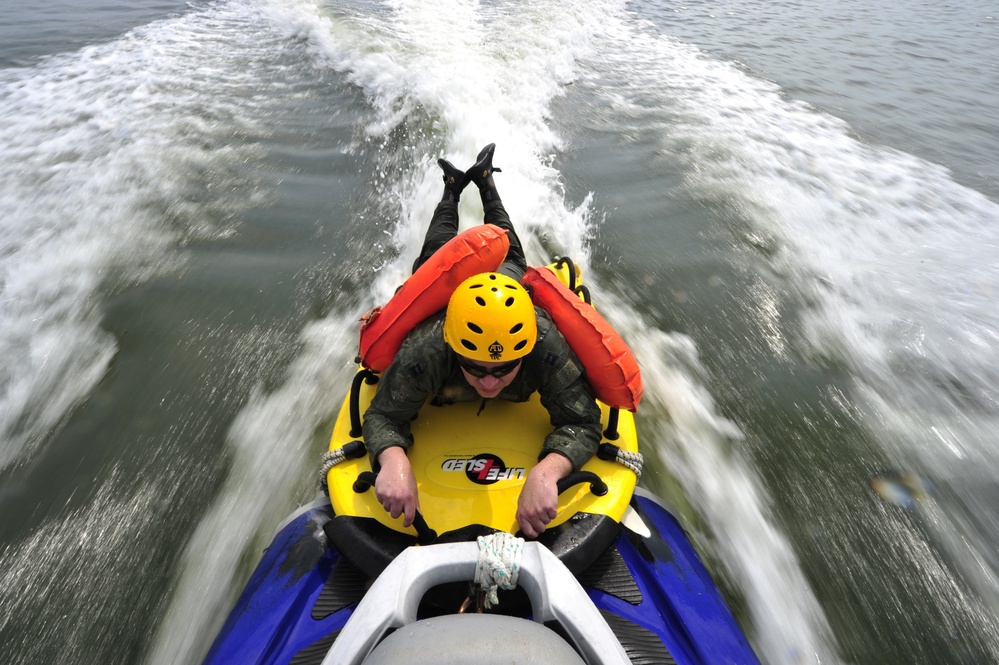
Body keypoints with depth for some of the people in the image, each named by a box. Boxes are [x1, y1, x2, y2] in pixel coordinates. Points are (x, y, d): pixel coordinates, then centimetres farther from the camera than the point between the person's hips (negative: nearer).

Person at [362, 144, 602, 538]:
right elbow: (383, 415, -39)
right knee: (435, 256, 37)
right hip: (439, 286, 0)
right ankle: (452, 190, 56)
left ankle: (485, 182, 54)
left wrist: (545, 472, -65)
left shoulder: (547, 348, -50)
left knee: (507, 253, 37)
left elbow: (582, 422, -45)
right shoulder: (424, 353, -49)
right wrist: (393, 460, -62)